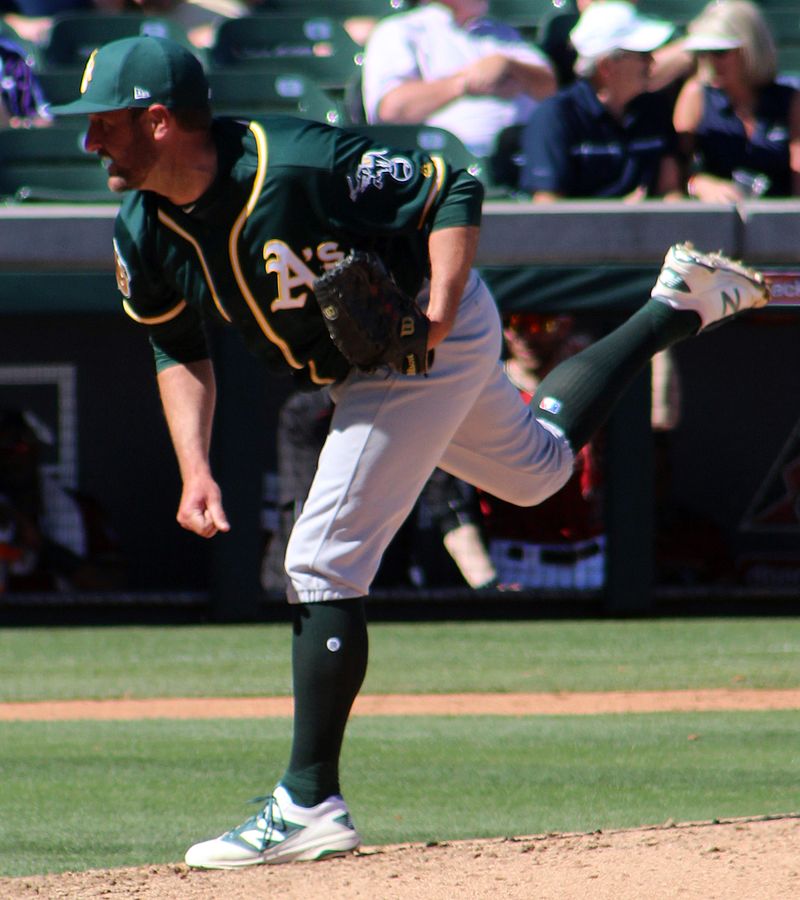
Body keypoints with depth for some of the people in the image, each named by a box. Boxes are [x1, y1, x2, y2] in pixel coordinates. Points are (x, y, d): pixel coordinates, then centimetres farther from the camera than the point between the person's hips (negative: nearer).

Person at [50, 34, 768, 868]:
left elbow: (453, 191, -24)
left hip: (436, 338, -9)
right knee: (537, 469, 29)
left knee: (322, 561, -16)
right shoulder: (142, 235, -11)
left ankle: (310, 804, -12)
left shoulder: (294, 165, -33)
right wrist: (194, 469, -11)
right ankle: (676, 304, 44)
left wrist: (439, 308, -35)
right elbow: (179, 351, 3)